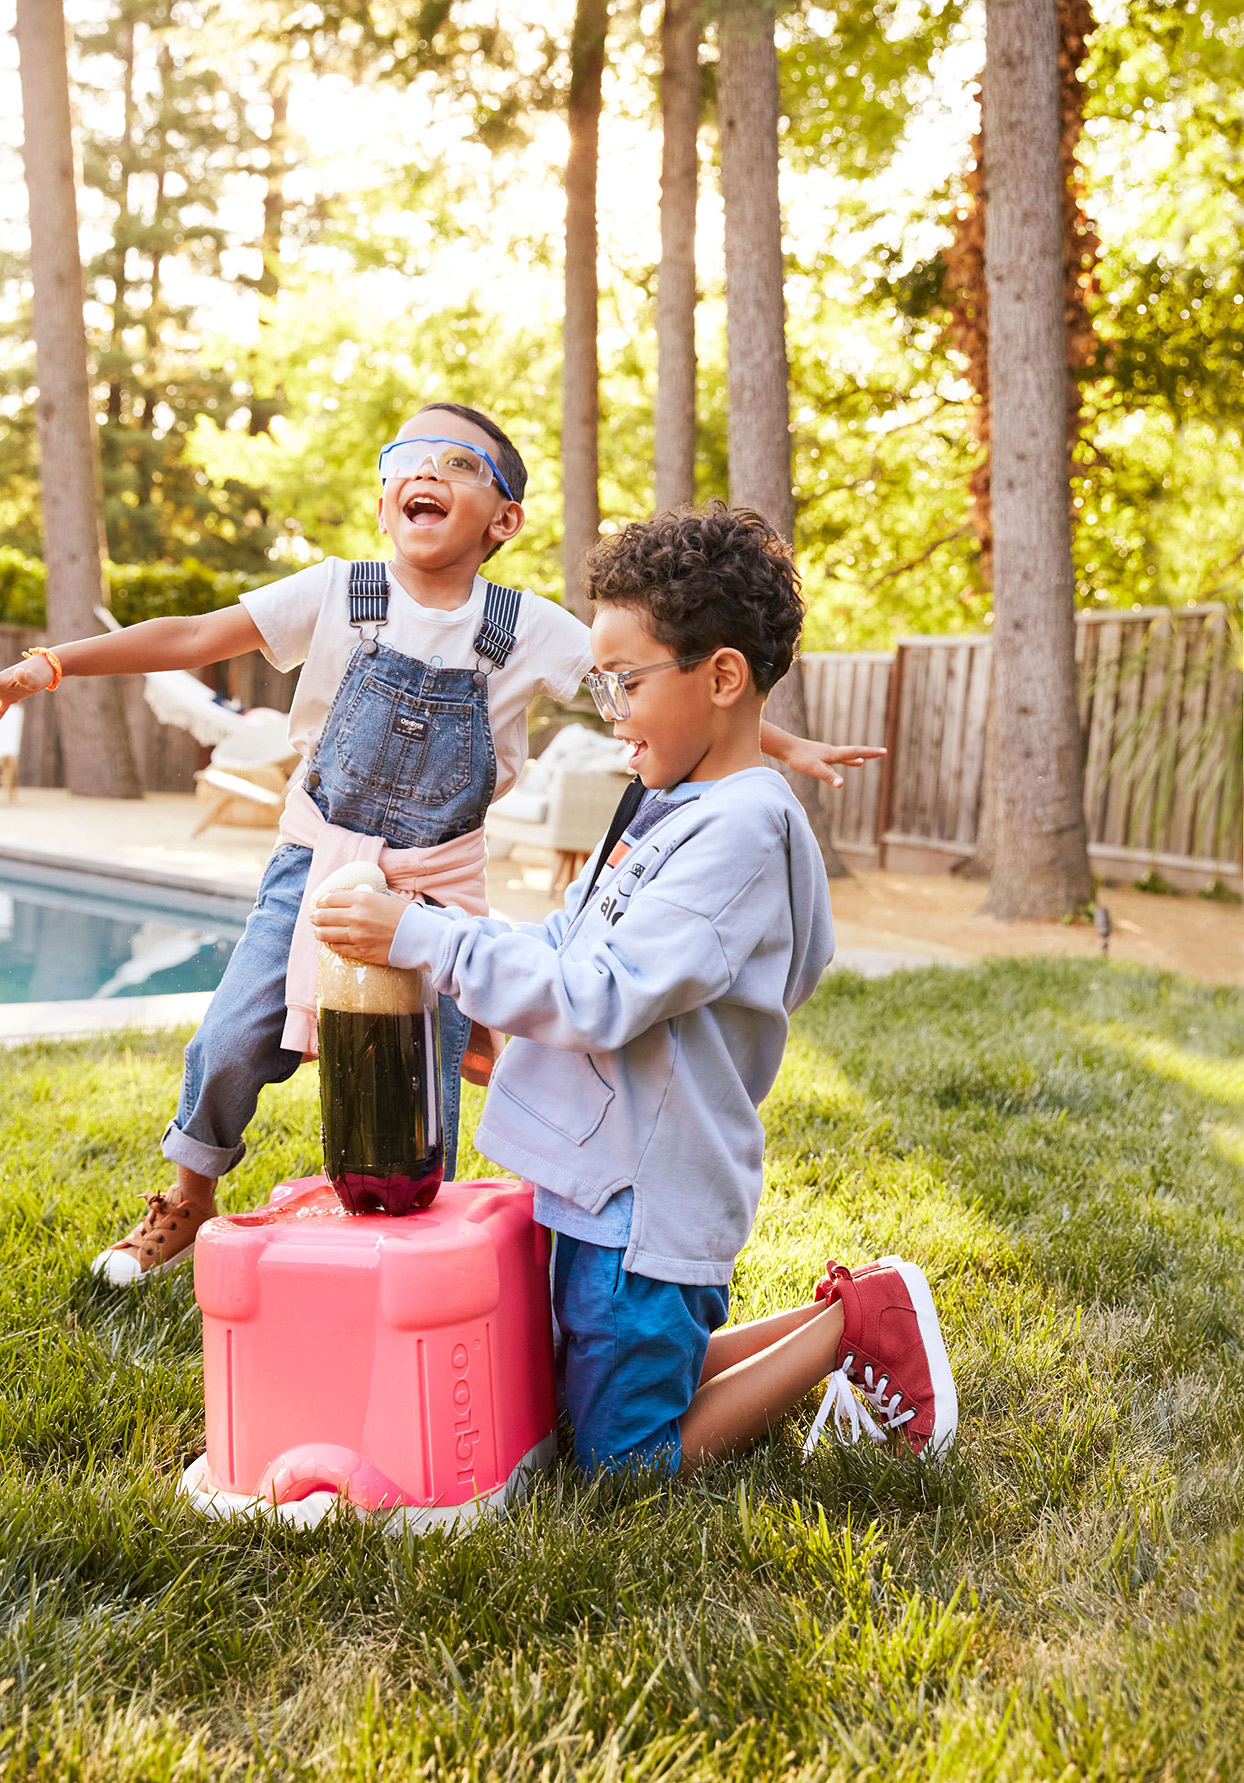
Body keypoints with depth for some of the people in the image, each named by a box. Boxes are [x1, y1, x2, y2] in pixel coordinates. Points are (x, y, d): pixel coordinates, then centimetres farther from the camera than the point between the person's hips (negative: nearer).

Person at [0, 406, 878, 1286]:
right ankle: (187, 1206, 25)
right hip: (320, 864, 1)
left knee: (421, 1091, 0)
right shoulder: (337, 594, -6)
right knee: (232, 1041, -3)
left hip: (437, 886, -1)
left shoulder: (528, 628, -7)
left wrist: (786, 746, -4)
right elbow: (195, 637, -8)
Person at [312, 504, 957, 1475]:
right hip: (608, 1176, 10)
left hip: (648, 1200, -10)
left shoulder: (741, 827, -22)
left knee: (630, 1459, 5)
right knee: (628, 1381, 24)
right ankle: (842, 1321, 24)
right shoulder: (668, 805, 10)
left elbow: (602, 998, -28)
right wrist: (450, 920, 0)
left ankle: (856, 1323, 9)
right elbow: (569, 944, 14)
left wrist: (424, 938, -26)